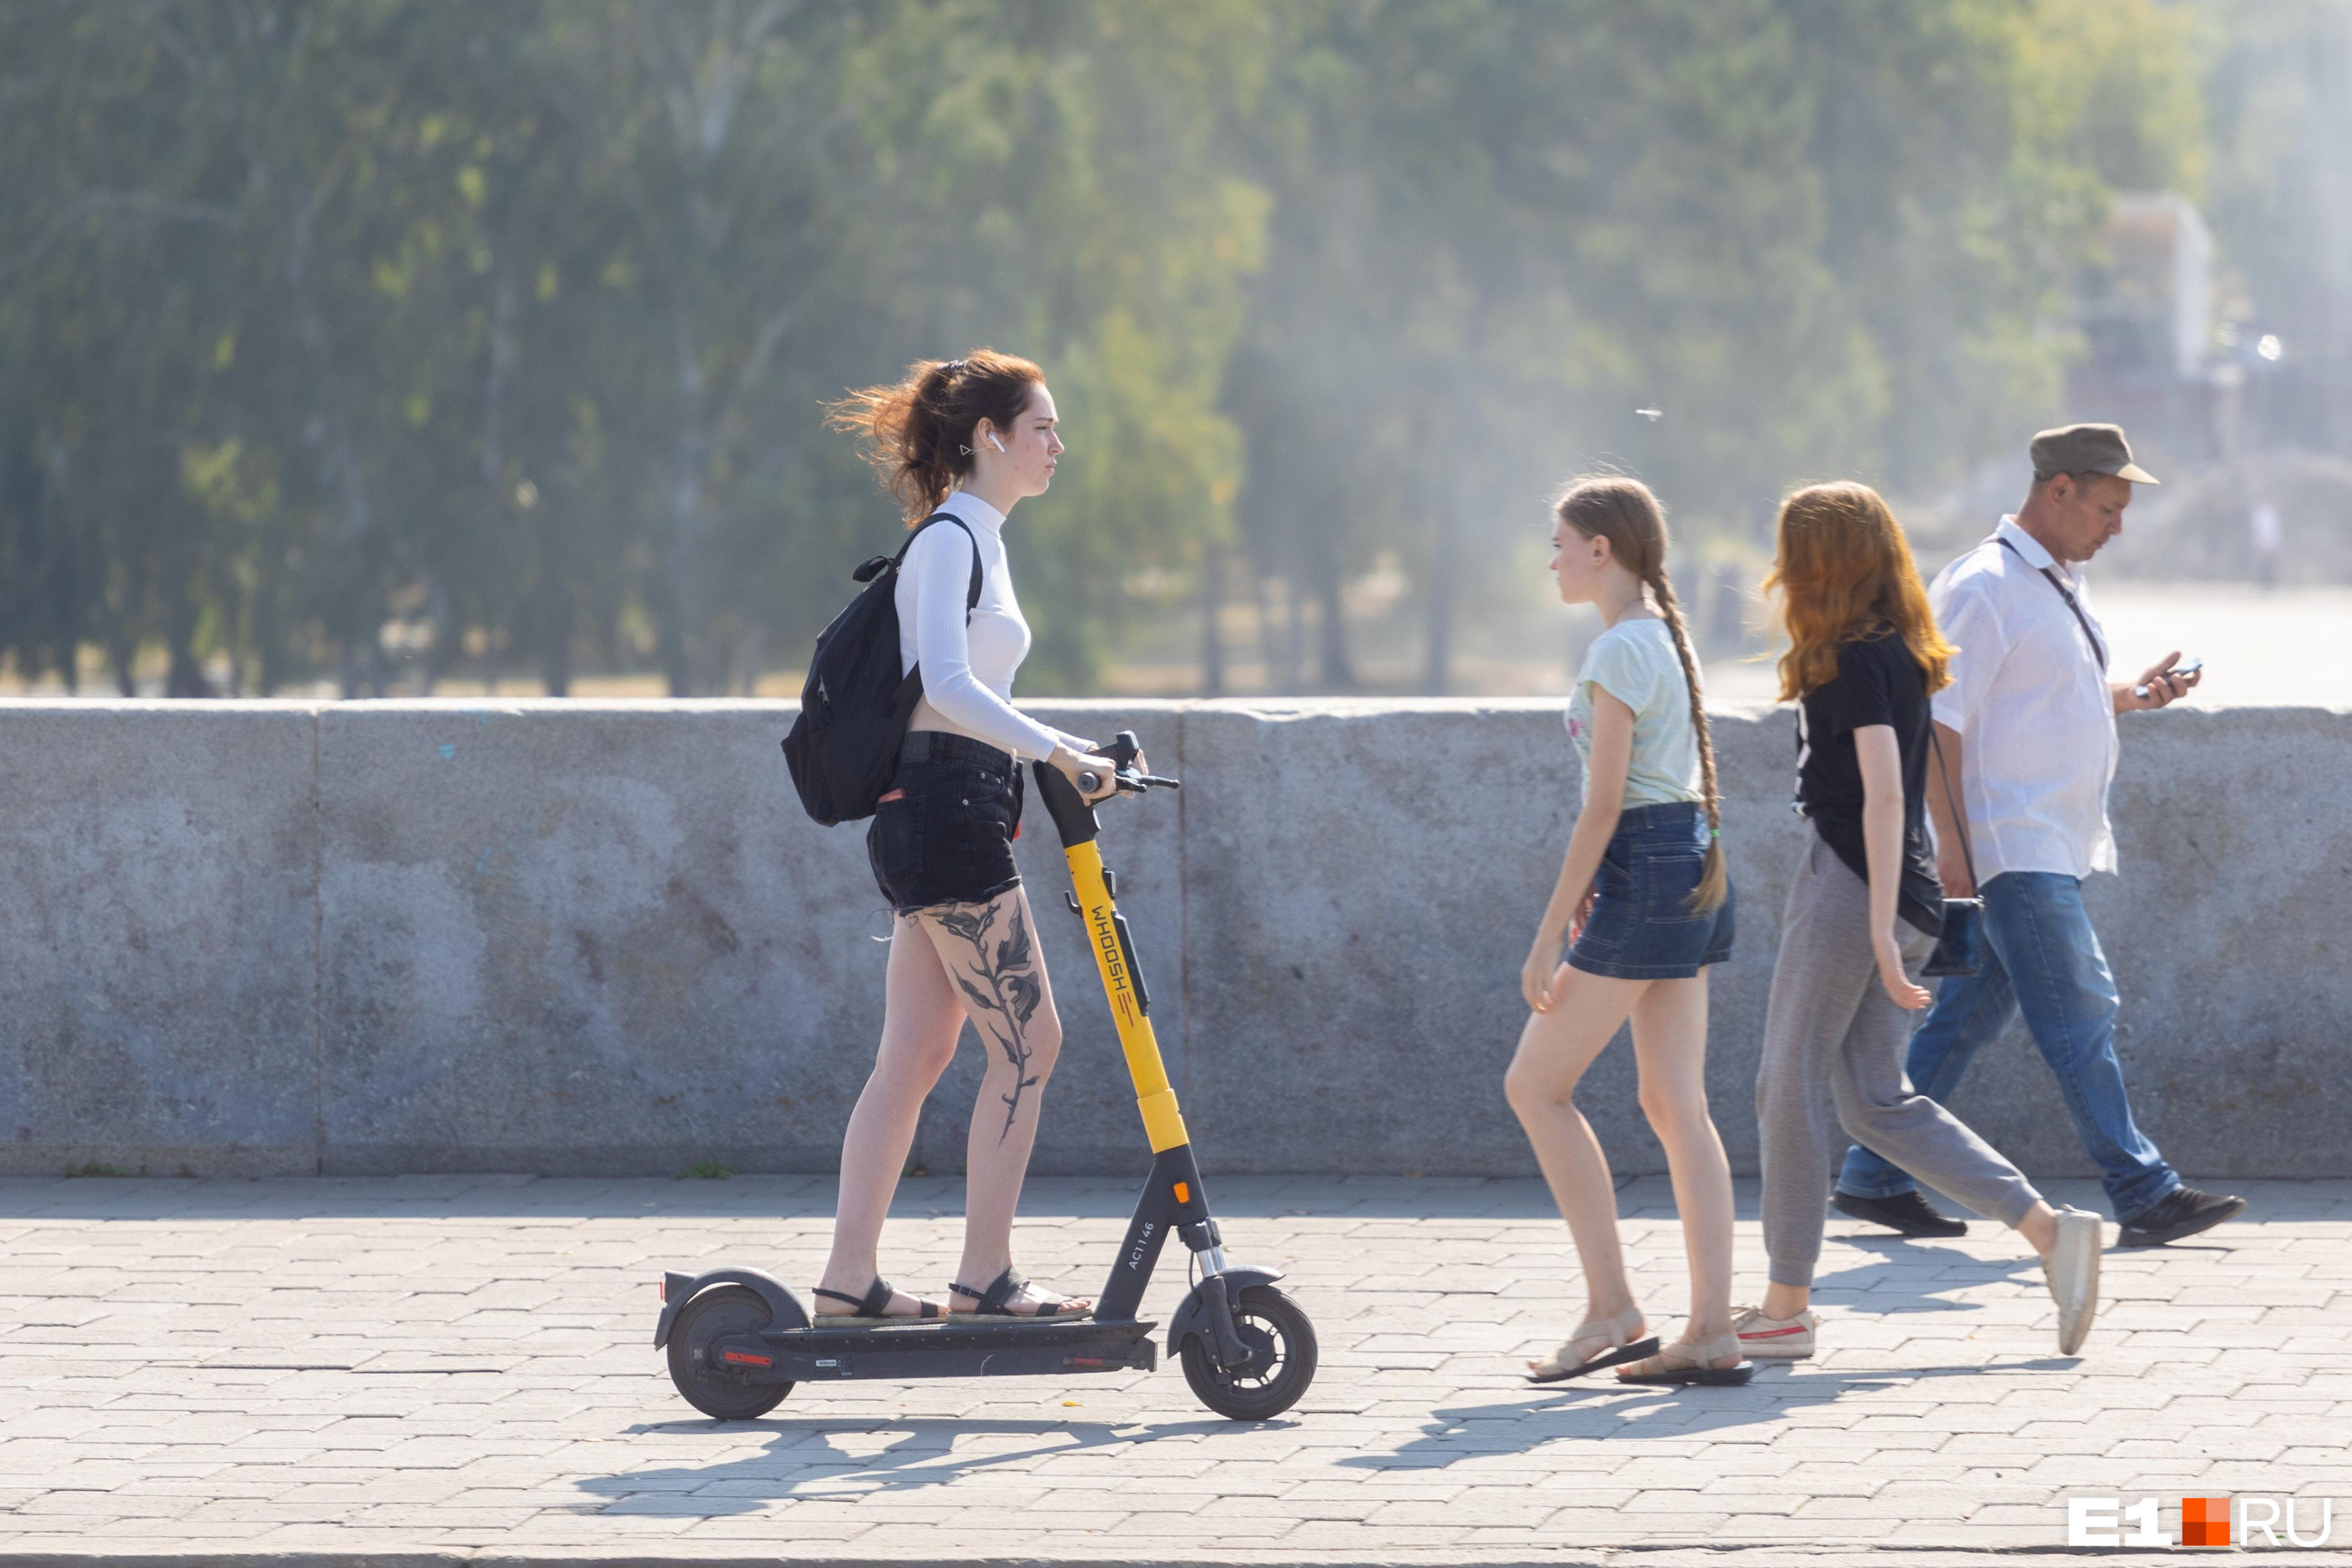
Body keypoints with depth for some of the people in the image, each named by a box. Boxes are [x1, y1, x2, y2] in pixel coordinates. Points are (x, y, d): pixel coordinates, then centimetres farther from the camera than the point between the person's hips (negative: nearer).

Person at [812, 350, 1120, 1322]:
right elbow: (946, 684, -24)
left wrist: (1068, 752, 20)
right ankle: (984, 1278, -4)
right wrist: (1057, 751, -26)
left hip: (931, 817, 10)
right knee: (1028, 1040, -7)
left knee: (914, 1056, 8)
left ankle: (849, 1278, 9)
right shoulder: (951, 541, -12)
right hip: (944, 812, -10)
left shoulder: (975, 540, 19)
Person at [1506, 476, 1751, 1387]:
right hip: (1697, 868, 9)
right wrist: (1595, 895, 22)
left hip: (1644, 870, -9)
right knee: (1676, 1105, 6)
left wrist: (1551, 934, -15)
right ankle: (1711, 1332, 2)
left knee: (1536, 1086, 0)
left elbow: (1603, 805, -17)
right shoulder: (1667, 638, 15)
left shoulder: (1617, 653, -14)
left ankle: (1611, 1310, -2)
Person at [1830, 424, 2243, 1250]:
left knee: (1970, 1017, 11)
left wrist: (2129, 695, 10)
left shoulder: (2059, 584, 17)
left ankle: (1875, 1177, 16)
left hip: (2056, 843, 10)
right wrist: (1952, 839, -21)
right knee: (2080, 1014, -10)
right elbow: (1940, 719, -17)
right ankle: (2142, 1194, -9)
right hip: (2012, 844, -10)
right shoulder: (1984, 587, -14)